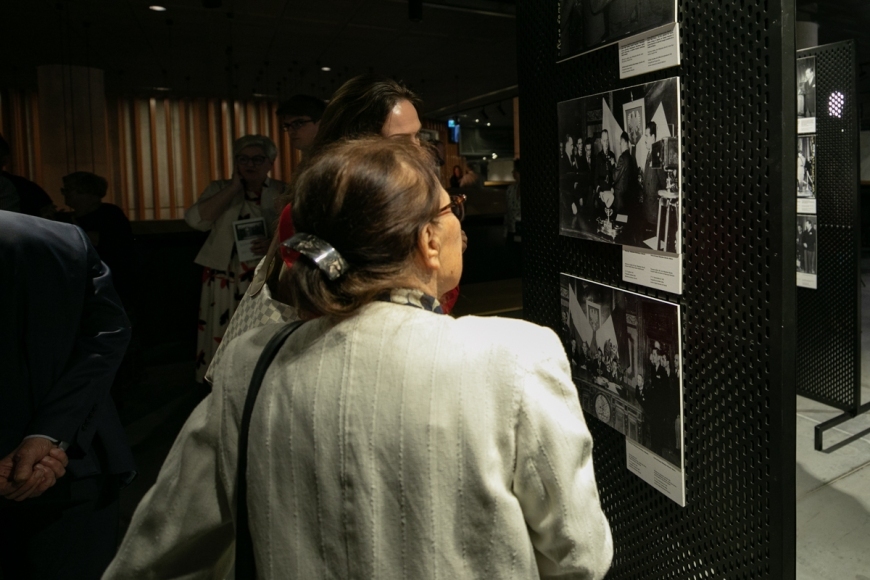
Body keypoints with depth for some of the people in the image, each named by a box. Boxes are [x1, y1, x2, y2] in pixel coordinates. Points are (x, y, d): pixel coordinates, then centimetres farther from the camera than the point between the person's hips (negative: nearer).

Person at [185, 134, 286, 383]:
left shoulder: (281, 193, 7)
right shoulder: (220, 190, 12)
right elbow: (196, 219, -6)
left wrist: (274, 244, -19)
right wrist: (234, 187, -5)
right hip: (224, 284, 2)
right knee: (222, 342, 1)